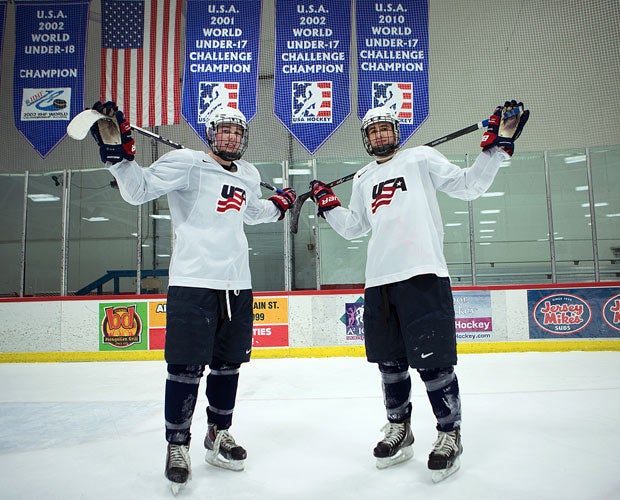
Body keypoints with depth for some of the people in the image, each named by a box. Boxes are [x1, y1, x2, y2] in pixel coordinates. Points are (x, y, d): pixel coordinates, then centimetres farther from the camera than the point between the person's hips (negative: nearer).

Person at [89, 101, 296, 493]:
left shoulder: (250, 175, 17)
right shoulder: (187, 163, -4)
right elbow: (138, 190, -13)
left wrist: (278, 205, 26)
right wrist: (119, 153, -25)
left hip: (237, 283, 6)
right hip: (192, 281, -6)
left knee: (228, 363, 14)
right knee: (186, 368, -2)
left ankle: (219, 434, 32)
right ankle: (178, 445, 17)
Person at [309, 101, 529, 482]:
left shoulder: (421, 158, 9)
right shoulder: (362, 179, 22)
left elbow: (469, 186, 2)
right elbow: (352, 227, 25)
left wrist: (498, 144, -5)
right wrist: (327, 203, 19)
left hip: (423, 273, -5)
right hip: (379, 280, 5)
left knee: (433, 360, -4)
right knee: (390, 360, 11)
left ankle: (450, 434, 16)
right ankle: (399, 429, 30)